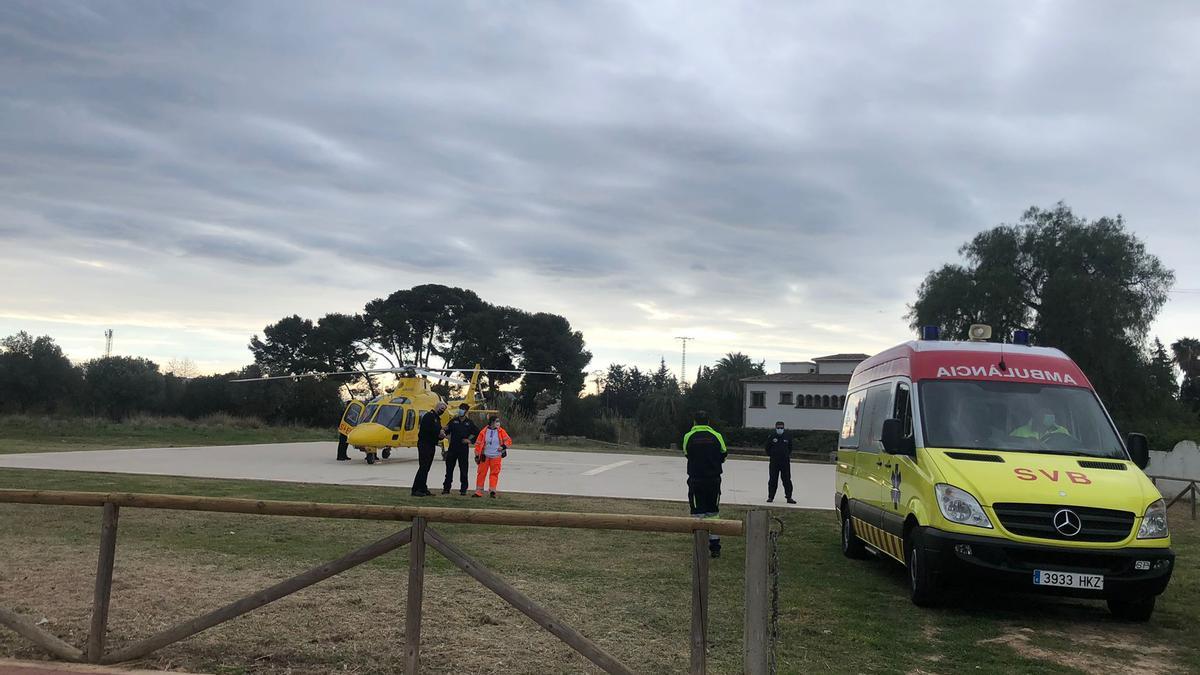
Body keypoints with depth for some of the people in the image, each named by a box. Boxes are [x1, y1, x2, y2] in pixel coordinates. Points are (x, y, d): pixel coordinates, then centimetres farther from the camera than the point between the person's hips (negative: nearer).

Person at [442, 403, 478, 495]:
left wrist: (470, 440, 1)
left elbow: (477, 433, 10)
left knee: (463, 469, 0)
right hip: (452, 448, 2)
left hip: (464, 449, -2)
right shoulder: (454, 421, 7)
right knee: (449, 468, 4)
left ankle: (463, 489, 7)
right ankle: (446, 488, 10)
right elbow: (446, 431, 9)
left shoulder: (469, 423, 4)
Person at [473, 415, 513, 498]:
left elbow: (509, 441, 3)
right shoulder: (484, 432, -4)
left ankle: (492, 491, 4)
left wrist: (504, 446, -14)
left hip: (496, 457, 0)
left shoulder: (501, 431, -1)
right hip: (485, 456, 0)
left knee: (494, 473, 0)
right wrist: (477, 456, 1)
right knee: (481, 473, 3)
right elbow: (478, 444, 2)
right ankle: (479, 491, 12)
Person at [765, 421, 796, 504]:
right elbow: (767, 448, 9)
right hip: (774, 461, -1)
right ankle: (770, 497, 11)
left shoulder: (787, 437, 3)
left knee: (787, 480, 2)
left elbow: (790, 447, 17)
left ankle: (789, 497, 8)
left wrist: (787, 455, 8)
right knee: (773, 480, 3)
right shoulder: (772, 437, -1)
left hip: (785, 461, 1)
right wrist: (771, 455, 4)